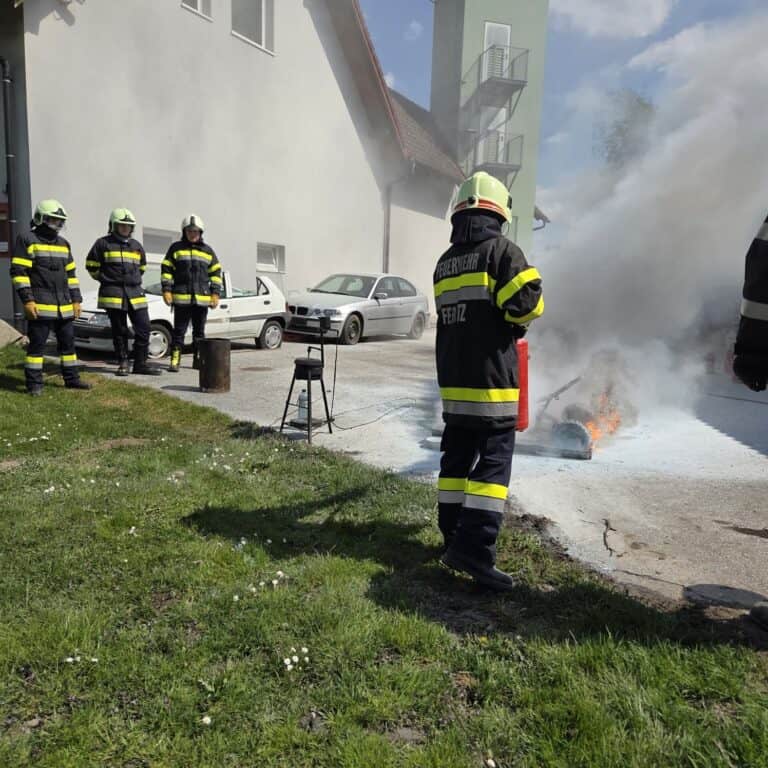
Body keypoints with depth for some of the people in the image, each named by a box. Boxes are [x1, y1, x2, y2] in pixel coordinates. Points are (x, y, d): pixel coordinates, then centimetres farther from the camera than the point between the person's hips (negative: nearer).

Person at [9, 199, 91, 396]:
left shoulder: (63, 243, 17)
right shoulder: (27, 240, -3)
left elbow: (71, 274, 19)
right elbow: (18, 272, -9)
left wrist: (76, 300, 13)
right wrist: (27, 300, -16)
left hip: (64, 306, 7)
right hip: (40, 305, -7)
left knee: (68, 342, 11)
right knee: (37, 344, -3)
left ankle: (72, 378, 20)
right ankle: (34, 383, 3)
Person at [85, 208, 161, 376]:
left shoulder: (137, 246, 13)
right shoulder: (103, 243, 0)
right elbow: (91, 265, 6)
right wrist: (106, 280, 10)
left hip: (136, 293, 4)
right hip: (113, 294, -4)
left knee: (143, 329, -2)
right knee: (119, 331, 3)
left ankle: (140, 364, 7)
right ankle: (123, 364, 12)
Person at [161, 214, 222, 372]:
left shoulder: (208, 251, 12)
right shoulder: (176, 248, 7)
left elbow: (216, 272, 13)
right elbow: (166, 270, 6)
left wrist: (215, 294, 4)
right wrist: (166, 290, -4)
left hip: (202, 298, 2)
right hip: (181, 298, -2)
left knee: (199, 331, 10)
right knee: (179, 330, -1)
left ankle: (198, 359, 19)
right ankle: (175, 360, 1)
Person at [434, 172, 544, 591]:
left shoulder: (445, 262, 16)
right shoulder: (501, 249, -6)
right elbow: (526, 300, -16)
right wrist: (519, 321, 5)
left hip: (452, 376, 7)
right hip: (490, 376, -7)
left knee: (457, 455, 13)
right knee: (494, 458, -5)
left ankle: (454, 535, 20)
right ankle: (474, 546, -11)